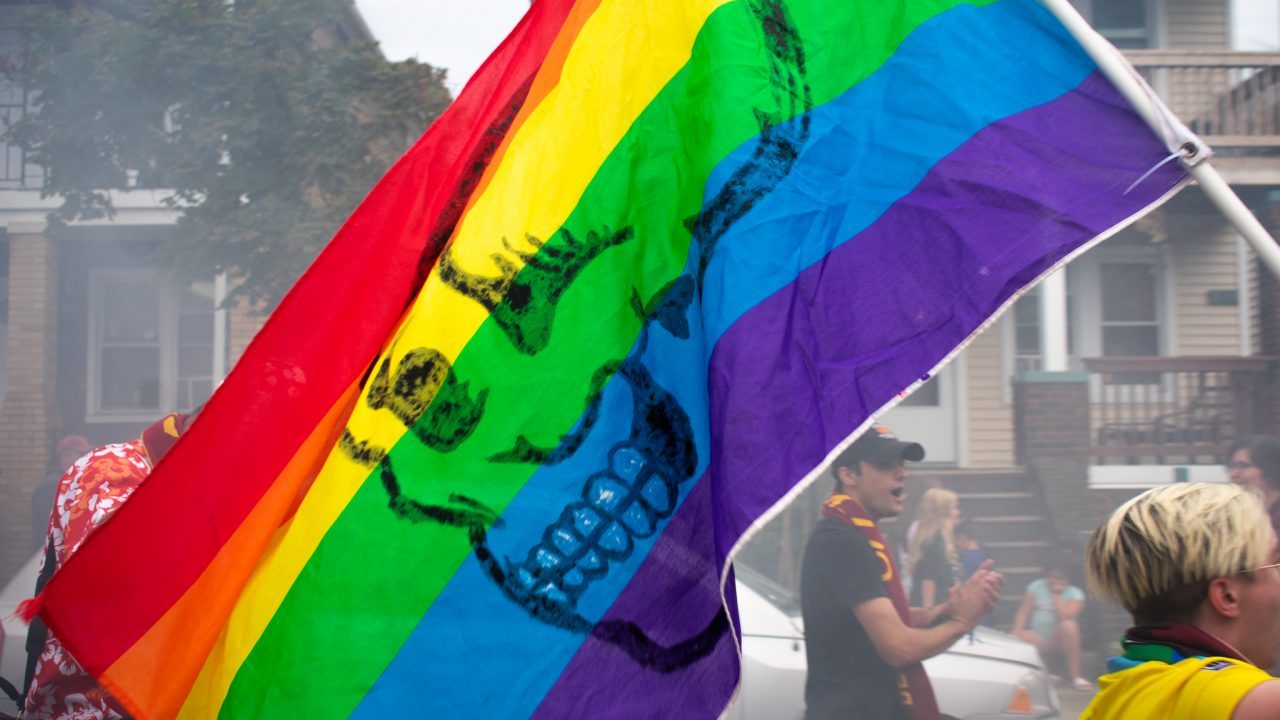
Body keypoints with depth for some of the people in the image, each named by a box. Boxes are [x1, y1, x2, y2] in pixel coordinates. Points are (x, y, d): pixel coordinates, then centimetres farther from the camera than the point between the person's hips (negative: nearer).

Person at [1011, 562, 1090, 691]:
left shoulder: (1075, 594, -1)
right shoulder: (1036, 587, 8)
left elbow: (1065, 616, -19)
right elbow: (1023, 613, 1)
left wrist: (1056, 595, -12)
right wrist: (1017, 629, -16)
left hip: (1061, 639, -1)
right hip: (1037, 638, 1)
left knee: (1068, 624, -35)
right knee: (1017, 638, -30)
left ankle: (1076, 677, -29)